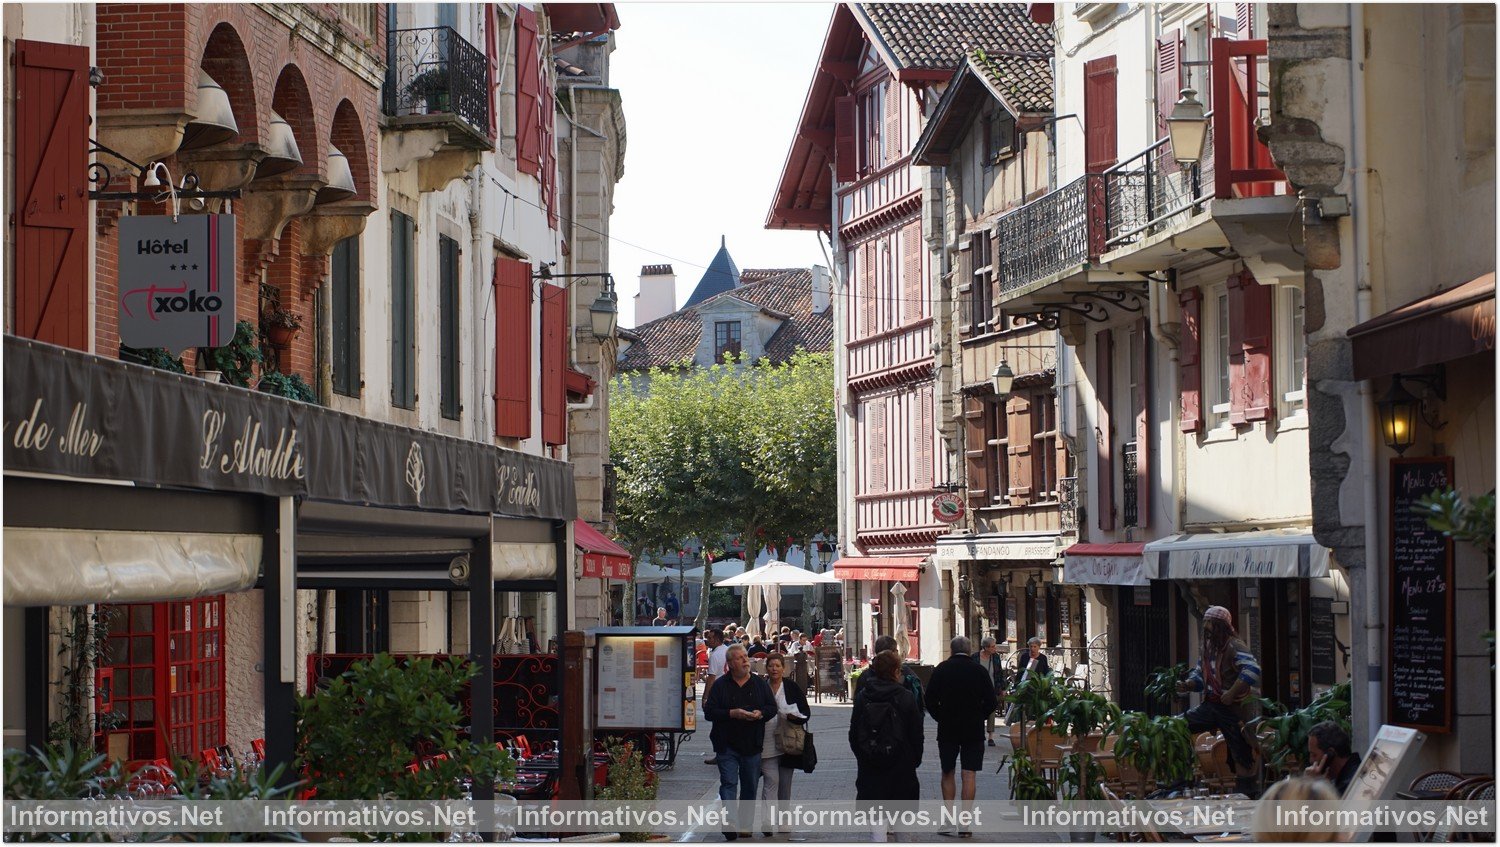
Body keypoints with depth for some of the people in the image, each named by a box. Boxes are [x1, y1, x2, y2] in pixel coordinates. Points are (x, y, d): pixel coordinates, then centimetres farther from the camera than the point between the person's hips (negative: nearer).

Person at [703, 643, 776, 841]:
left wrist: (760, 713, -14)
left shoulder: (760, 684, 8)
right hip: (727, 744, -3)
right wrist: (732, 713, -19)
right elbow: (709, 711, -6)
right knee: (728, 783, -12)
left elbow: (772, 708, 8)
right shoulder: (721, 686, 0)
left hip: (752, 744, 3)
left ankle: (745, 825, 20)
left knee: (750, 787, 9)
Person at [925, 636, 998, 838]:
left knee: (947, 773, 13)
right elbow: (991, 702, -3)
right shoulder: (979, 670, -4)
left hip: (947, 730, 1)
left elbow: (930, 701, -3)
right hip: (974, 730, -1)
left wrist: (941, 718, 10)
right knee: (969, 774, 1)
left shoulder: (940, 670, -2)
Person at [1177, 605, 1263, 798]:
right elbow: (1200, 675, 21)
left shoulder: (1234, 646, -14)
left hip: (1233, 708, -8)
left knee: (1242, 756, -3)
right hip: (1211, 706, 8)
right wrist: (1187, 685, -1)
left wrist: (1232, 693, -26)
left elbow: (1253, 670, -28)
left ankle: (1246, 798, 3)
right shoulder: (1208, 647, 12)